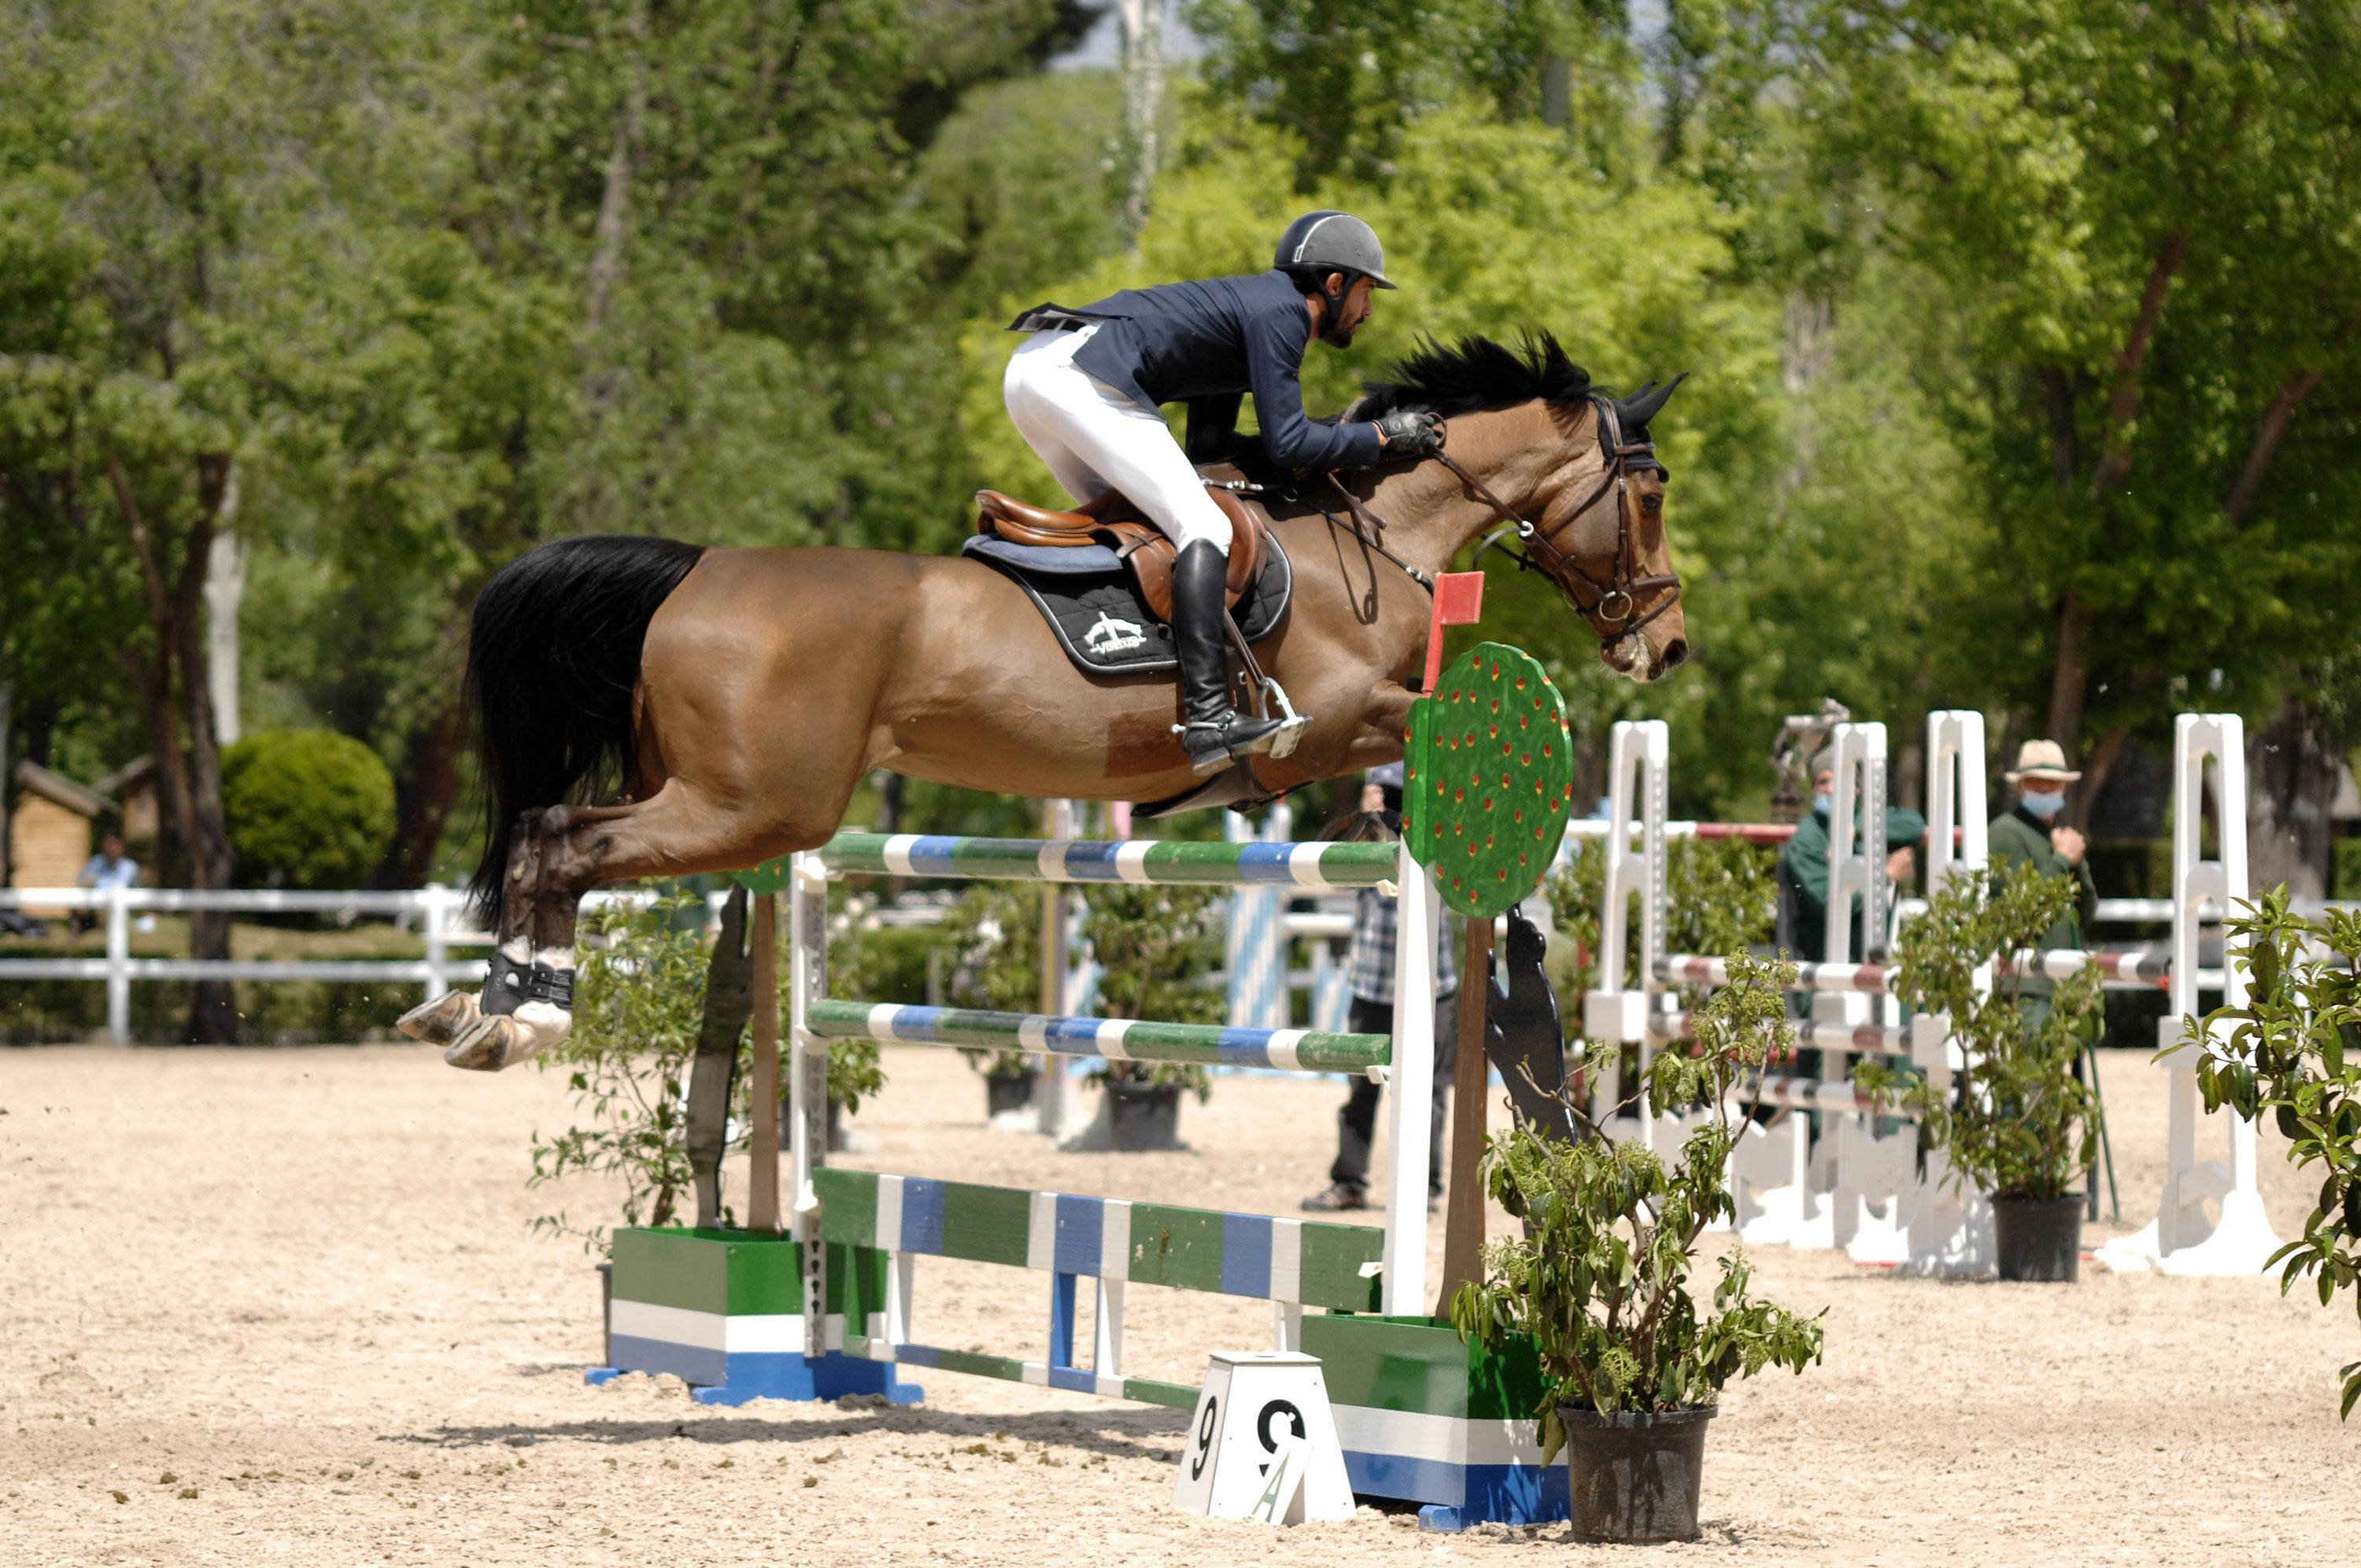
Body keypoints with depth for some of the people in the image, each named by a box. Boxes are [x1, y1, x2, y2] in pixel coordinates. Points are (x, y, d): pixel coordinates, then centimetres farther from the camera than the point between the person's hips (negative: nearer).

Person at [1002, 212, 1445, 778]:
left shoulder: (1249, 307, 29)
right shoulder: (1280, 312, 0)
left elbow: (1208, 448, 26)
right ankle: (1208, 719, -24)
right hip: (1079, 378, -10)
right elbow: (1286, 442, -7)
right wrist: (1382, 437, 4)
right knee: (1203, 528, -13)